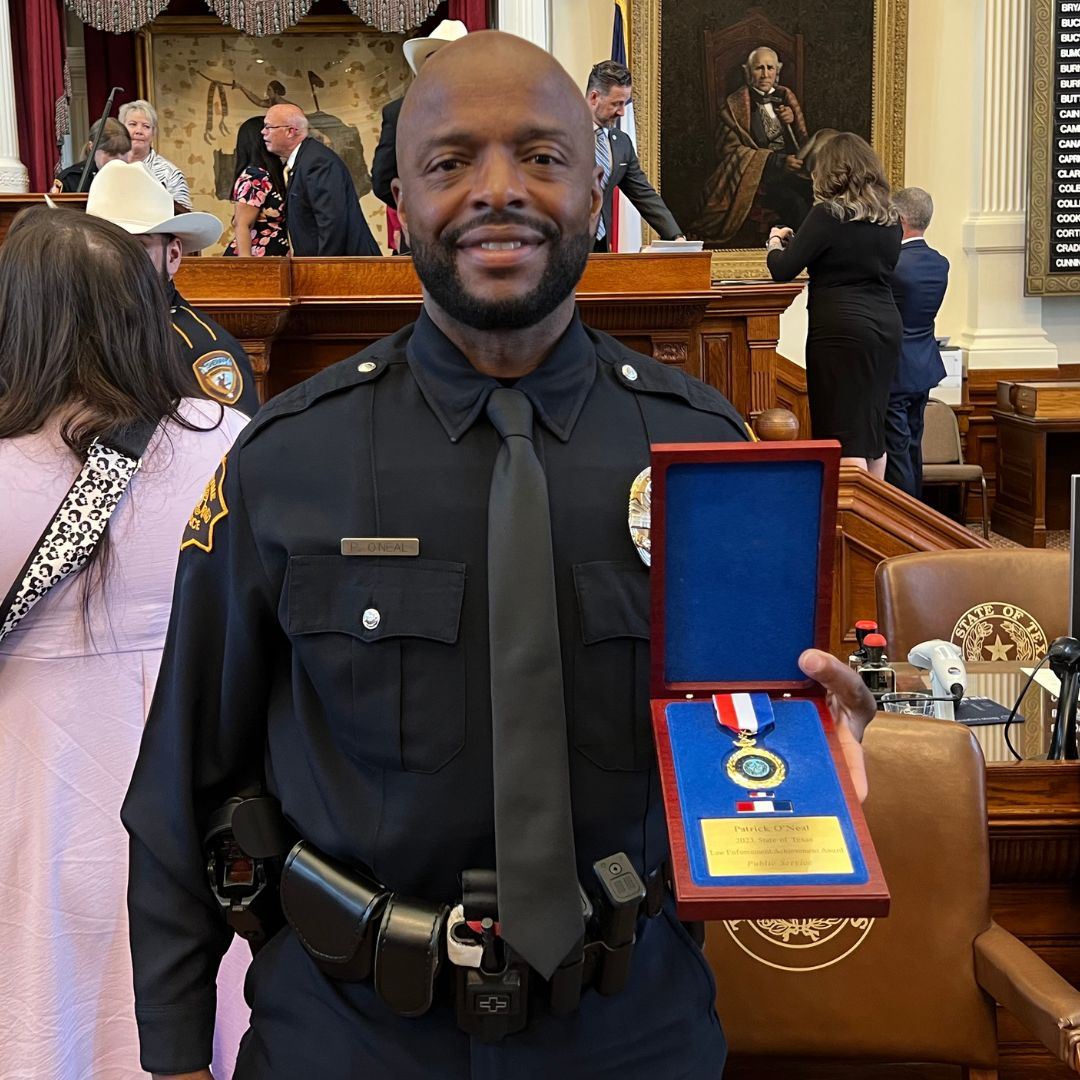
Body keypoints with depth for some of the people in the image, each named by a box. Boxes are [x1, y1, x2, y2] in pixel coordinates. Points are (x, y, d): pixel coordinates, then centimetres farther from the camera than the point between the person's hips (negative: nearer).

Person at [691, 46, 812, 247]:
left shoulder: (785, 97, 19)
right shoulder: (736, 105, 5)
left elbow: (802, 143, 25)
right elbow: (730, 149, -4)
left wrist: (792, 120, 0)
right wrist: (778, 161, -14)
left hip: (790, 173, 4)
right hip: (757, 177, -4)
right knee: (794, 201, -33)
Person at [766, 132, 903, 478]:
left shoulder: (828, 215, -11)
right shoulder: (891, 220, 9)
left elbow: (782, 271, -11)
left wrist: (776, 243, 13)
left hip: (842, 331, -7)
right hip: (886, 325, 7)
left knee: (845, 436, -4)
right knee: (873, 428, 16)